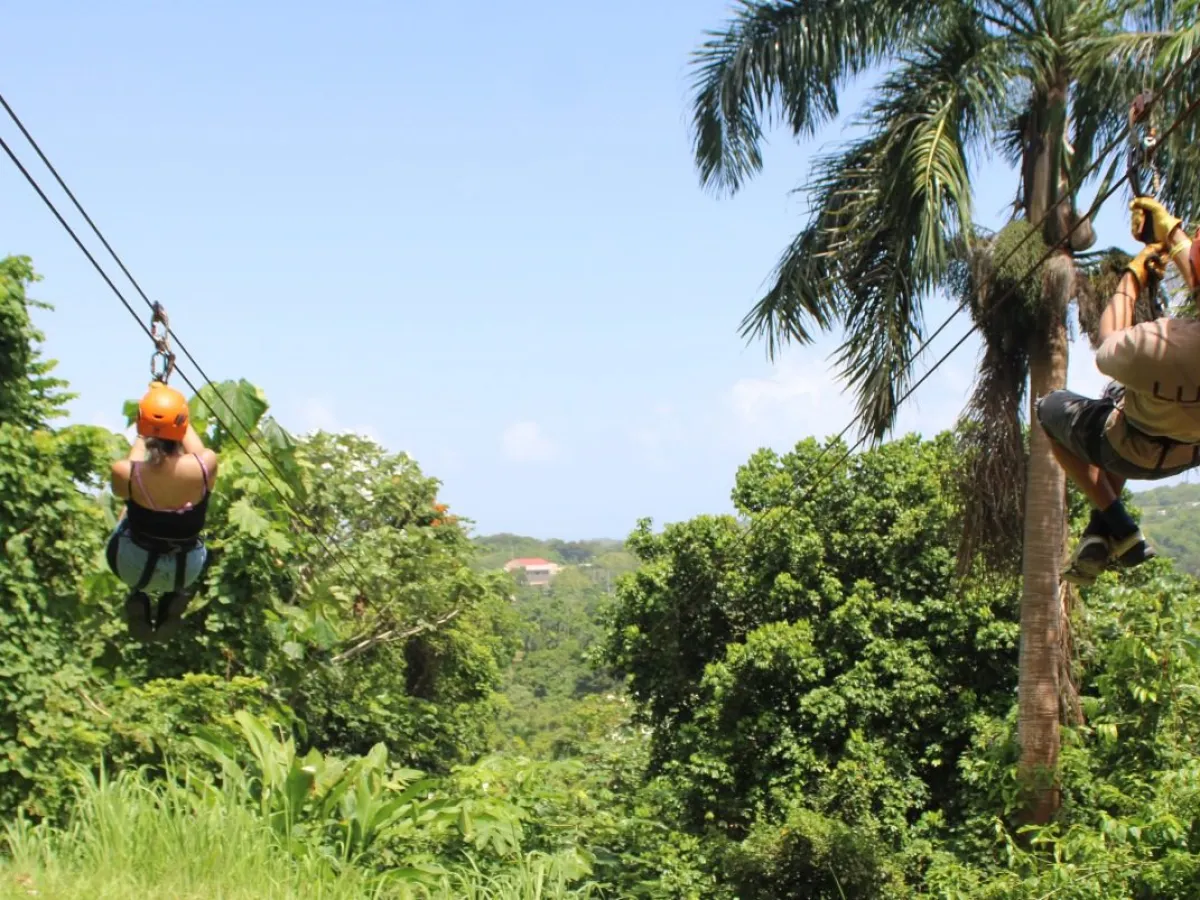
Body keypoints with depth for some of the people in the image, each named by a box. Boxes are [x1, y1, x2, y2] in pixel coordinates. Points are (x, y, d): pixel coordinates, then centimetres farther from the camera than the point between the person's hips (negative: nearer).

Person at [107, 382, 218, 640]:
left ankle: (138, 597, 23)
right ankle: (172, 597, 23)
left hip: (133, 567, 0)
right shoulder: (206, 464, -25)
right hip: (187, 570, 1)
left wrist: (145, 435, 17)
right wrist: (174, 407, 13)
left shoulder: (124, 472, -27)